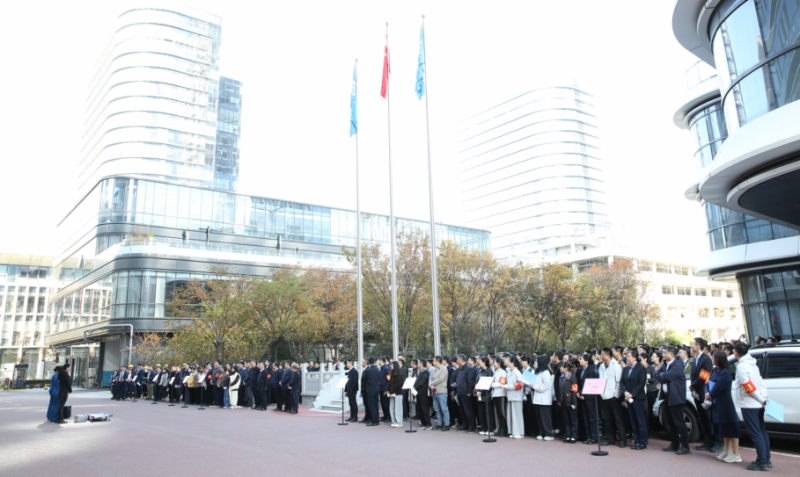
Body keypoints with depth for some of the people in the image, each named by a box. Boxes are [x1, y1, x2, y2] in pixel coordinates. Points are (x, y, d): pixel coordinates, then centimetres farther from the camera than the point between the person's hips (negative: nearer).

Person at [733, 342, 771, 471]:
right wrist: (763, 397, 5)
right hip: (758, 404, 9)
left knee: (755, 433, -5)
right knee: (761, 431, 13)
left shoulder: (741, 366, -15)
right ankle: (767, 460, 19)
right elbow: (760, 383, 11)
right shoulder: (752, 364, 12)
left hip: (748, 404, -9)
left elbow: (747, 386, -19)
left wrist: (761, 399, -10)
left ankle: (762, 462, -3)